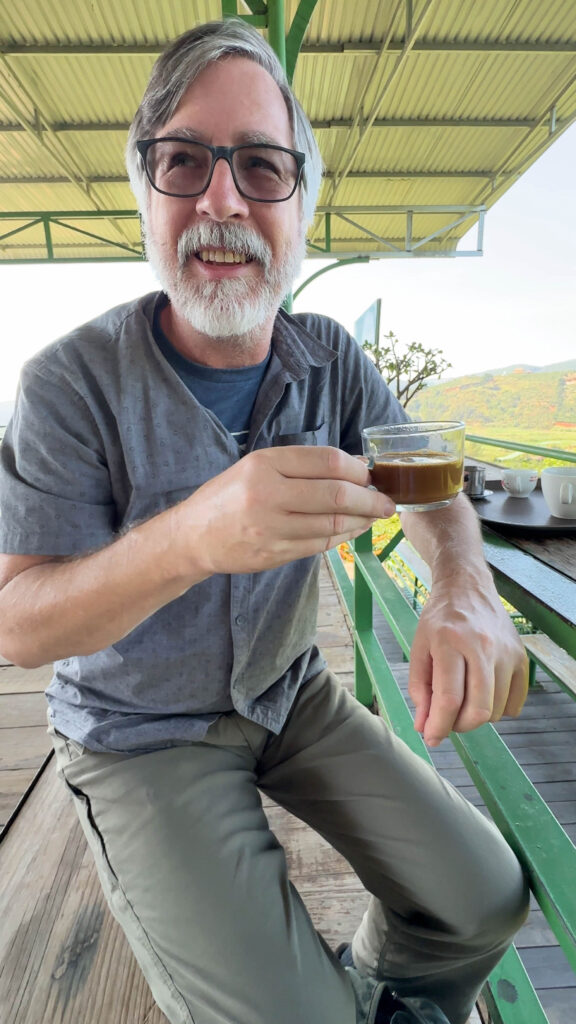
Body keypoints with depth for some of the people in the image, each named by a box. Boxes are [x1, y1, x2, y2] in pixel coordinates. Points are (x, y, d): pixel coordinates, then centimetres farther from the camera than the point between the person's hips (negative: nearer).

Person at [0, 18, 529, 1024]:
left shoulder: (332, 360, -6)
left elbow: (427, 487, -2)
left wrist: (465, 589, -26)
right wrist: (190, 537, -42)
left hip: (291, 693, 4)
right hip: (139, 733, -3)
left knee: (484, 897, 3)